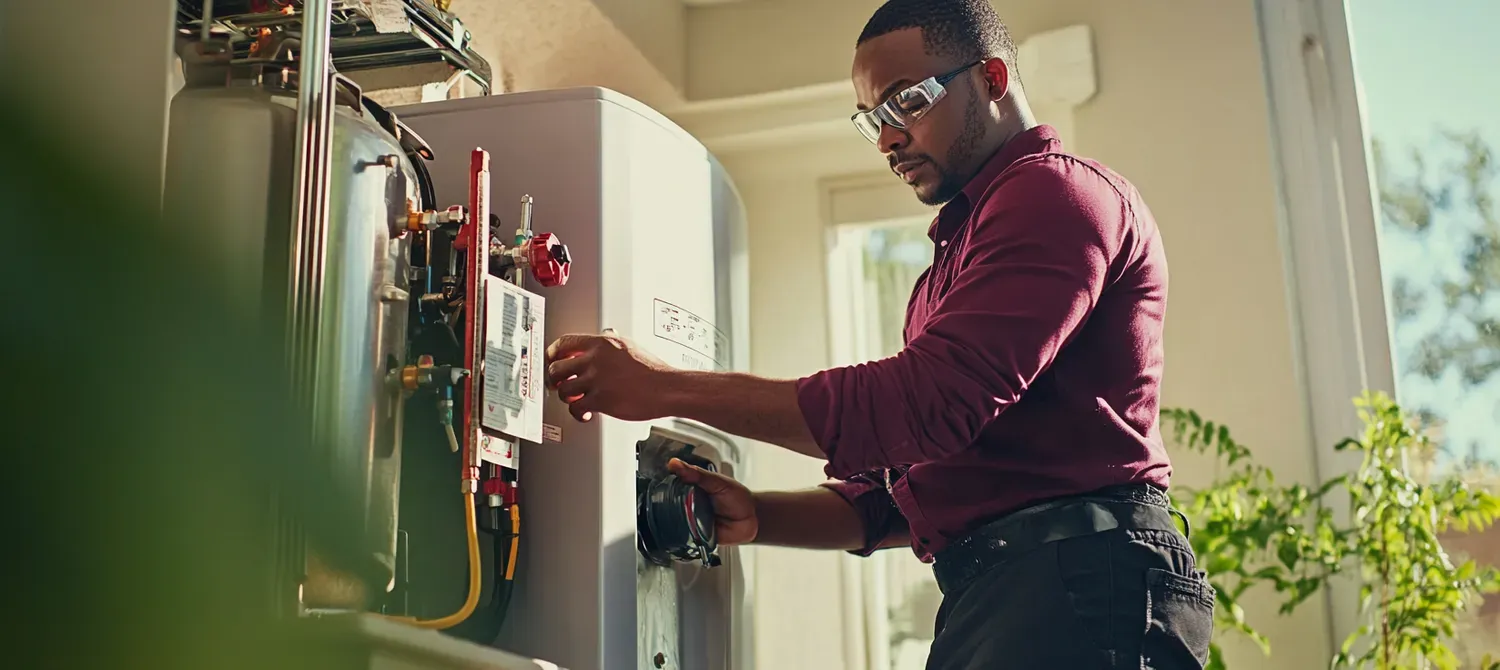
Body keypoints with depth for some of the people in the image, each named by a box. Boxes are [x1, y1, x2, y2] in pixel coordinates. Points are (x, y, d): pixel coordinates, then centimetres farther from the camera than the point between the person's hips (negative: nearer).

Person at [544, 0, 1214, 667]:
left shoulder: (1059, 191, -5)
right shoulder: (956, 251, 25)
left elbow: (929, 402, -20)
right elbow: (901, 498, 22)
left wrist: (668, 388, -16)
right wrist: (757, 517, 5)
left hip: (1076, 572, -9)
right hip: (980, 594, 9)